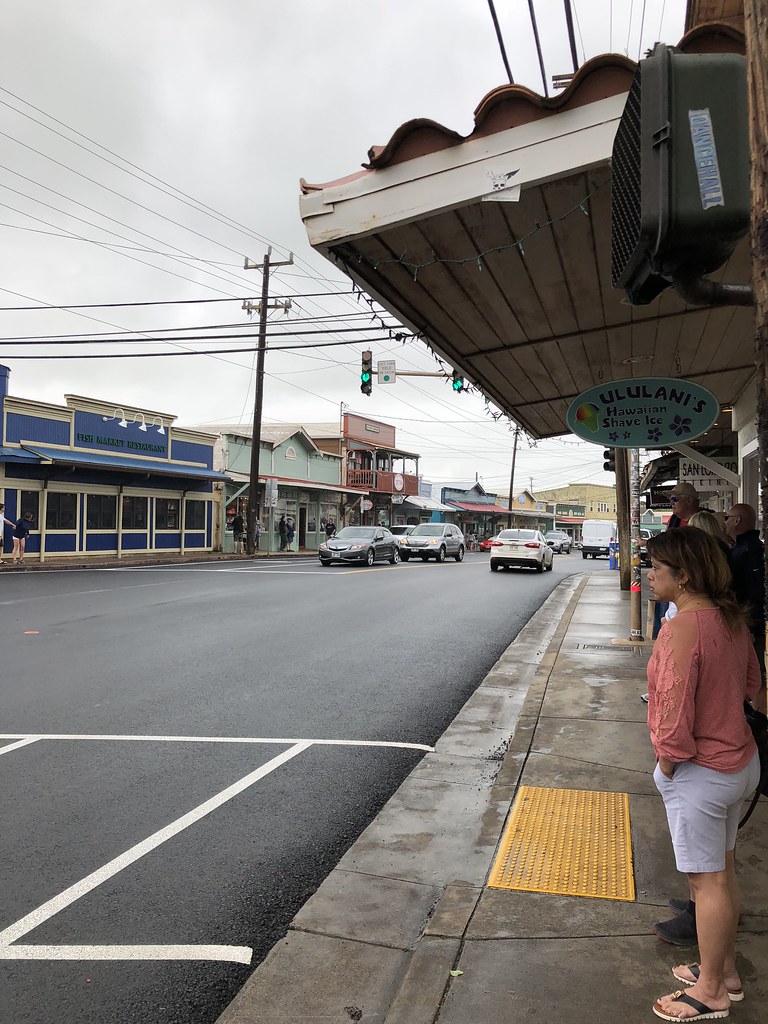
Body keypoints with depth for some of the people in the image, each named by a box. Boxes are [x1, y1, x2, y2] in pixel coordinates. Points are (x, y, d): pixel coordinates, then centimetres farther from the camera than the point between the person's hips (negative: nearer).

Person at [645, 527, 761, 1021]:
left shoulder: (683, 629, -27)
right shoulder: (732, 618, 0)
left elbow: (675, 711, -26)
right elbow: (751, 684, 14)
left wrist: (666, 763, -11)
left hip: (700, 772, -9)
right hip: (740, 760, 9)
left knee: (708, 881, 8)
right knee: (723, 870, 22)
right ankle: (726, 971, 40)